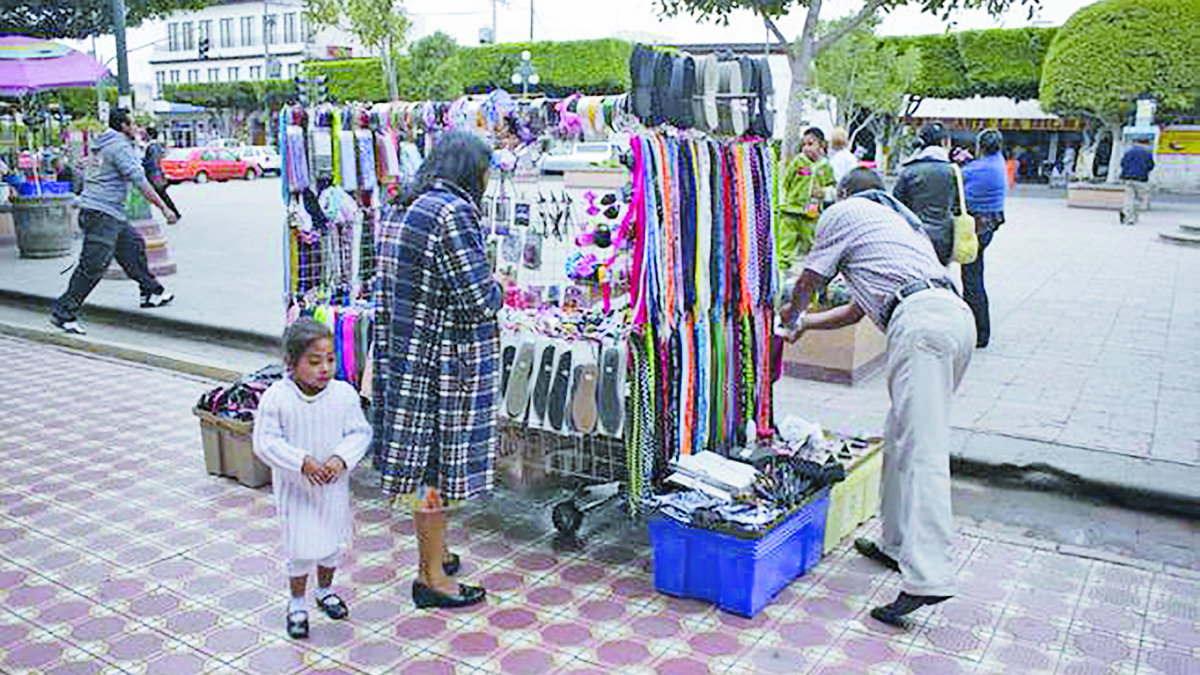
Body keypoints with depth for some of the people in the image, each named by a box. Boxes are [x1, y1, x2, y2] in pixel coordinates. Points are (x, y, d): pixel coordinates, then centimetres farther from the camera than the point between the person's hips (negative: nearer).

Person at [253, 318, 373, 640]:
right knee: (300, 548, 4)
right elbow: (265, 442, -15)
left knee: (334, 541, 18)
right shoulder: (276, 398, -17)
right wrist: (302, 462, -25)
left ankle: (325, 590, 43)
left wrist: (341, 458, -23)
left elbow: (360, 432, -5)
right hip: (295, 488, -3)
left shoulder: (344, 394, -11)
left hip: (334, 486, 3)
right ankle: (297, 604, 27)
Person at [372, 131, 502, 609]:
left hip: (407, 354, 9)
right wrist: (496, 288, -1)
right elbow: (479, 299, -22)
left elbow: (386, 289, 14)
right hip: (447, 360, -9)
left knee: (422, 458, 19)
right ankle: (432, 577, 17)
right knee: (440, 463, 3)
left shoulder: (401, 211, 9)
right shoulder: (454, 212, -20)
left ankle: (432, 554, 35)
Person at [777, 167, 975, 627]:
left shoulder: (842, 213, 14)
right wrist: (806, 325, 52)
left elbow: (807, 284, 21)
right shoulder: (896, 221, 37)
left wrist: (790, 318, 43)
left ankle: (928, 576, -21)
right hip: (957, 316, 9)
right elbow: (859, 309, 39)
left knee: (921, 450, -15)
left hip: (921, 322, -8)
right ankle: (897, 545, 27)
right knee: (901, 439, 18)